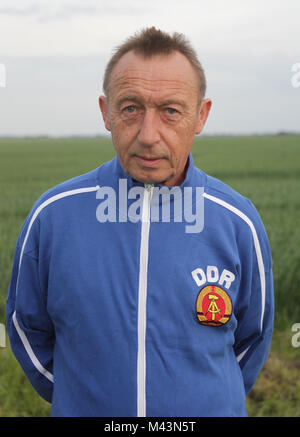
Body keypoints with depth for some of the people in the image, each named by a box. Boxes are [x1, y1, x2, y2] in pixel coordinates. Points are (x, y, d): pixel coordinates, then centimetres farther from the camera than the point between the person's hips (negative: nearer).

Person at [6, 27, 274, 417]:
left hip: (207, 410, 0)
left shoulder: (238, 223, -11)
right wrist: (76, 397, 7)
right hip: (83, 408, 0)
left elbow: (251, 337, 4)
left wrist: (214, 399, 9)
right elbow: (28, 328, 3)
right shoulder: (52, 216, -12)